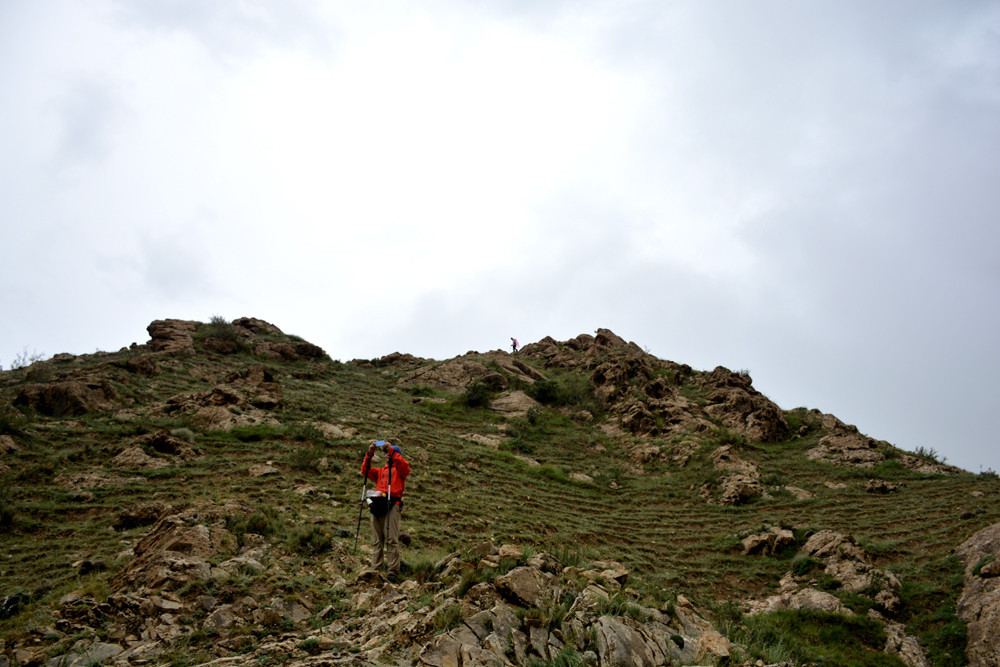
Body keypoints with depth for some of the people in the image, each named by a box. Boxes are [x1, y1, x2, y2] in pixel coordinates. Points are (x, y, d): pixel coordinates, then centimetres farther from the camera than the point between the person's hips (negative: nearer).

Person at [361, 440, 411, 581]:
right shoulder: (380, 471, 29)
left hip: (392, 504, -5)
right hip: (377, 504, 5)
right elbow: (365, 471, 15)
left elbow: (405, 467, -9)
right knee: (377, 540, 3)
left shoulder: (399, 469, 14)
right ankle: (376, 569, 4)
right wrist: (369, 454, 2)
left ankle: (393, 570, -14)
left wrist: (392, 450, -15)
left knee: (391, 539, -12)